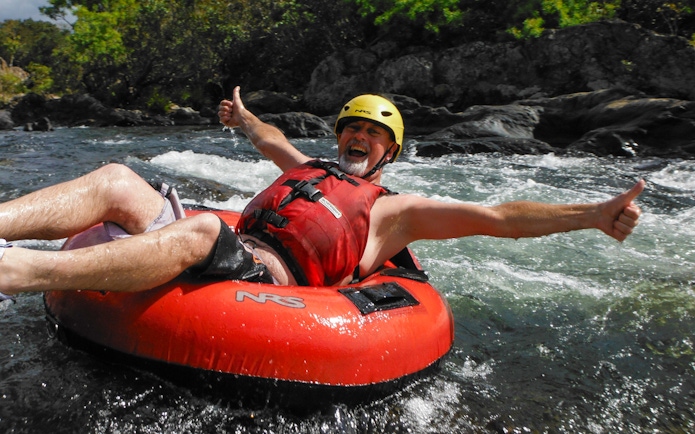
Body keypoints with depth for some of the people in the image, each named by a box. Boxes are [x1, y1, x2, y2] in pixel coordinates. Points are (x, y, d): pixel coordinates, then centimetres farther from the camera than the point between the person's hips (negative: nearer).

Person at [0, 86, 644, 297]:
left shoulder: (393, 209, 11)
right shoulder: (308, 168, 29)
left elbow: (498, 218, 4)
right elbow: (273, 140, 50)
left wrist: (594, 216, -4)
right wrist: (244, 117, 69)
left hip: (268, 279, -6)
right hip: (224, 253, 7)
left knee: (199, 231, -37)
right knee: (116, 181, -10)